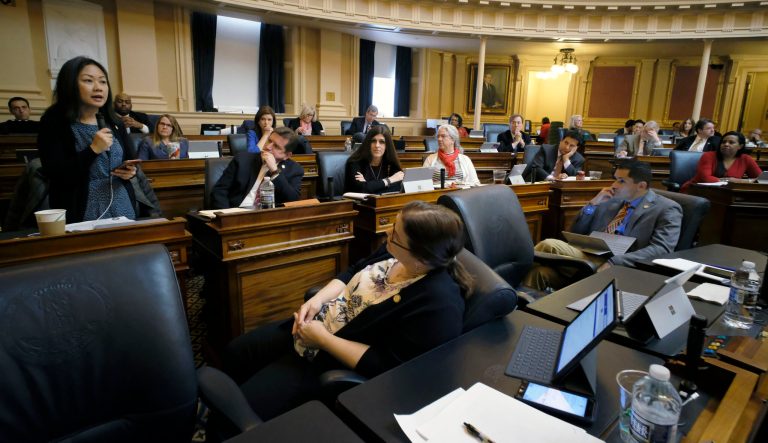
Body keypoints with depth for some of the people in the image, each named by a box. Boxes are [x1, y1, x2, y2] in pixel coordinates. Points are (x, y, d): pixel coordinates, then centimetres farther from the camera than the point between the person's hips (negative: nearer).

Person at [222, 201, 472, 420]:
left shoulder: (438, 304, -30)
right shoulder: (395, 253, -6)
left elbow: (385, 366, -28)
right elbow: (352, 274, 9)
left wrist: (322, 338, -24)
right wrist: (317, 300, -7)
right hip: (313, 323, 8)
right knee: (235, 352, 15)